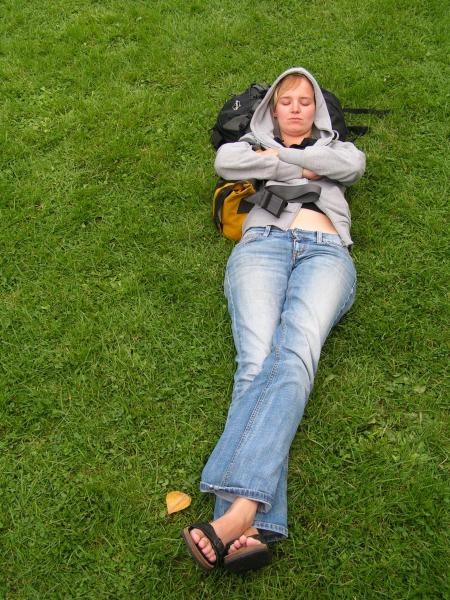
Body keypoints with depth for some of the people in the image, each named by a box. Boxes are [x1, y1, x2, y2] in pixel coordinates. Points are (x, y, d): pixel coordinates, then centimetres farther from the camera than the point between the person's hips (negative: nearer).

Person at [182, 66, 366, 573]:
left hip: (326, 251, 0)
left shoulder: (333, 145, 36)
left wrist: (279, 157, 12)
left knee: (295, 355, -31)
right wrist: (301, 168, 10)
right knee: (258, 358, -28)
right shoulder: (254, 143, 35)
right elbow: (225, 161, 9)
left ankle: (239, 509, -48)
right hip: (262, 243, 0)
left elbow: (354, 165, 10)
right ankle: (252, 529, -44)